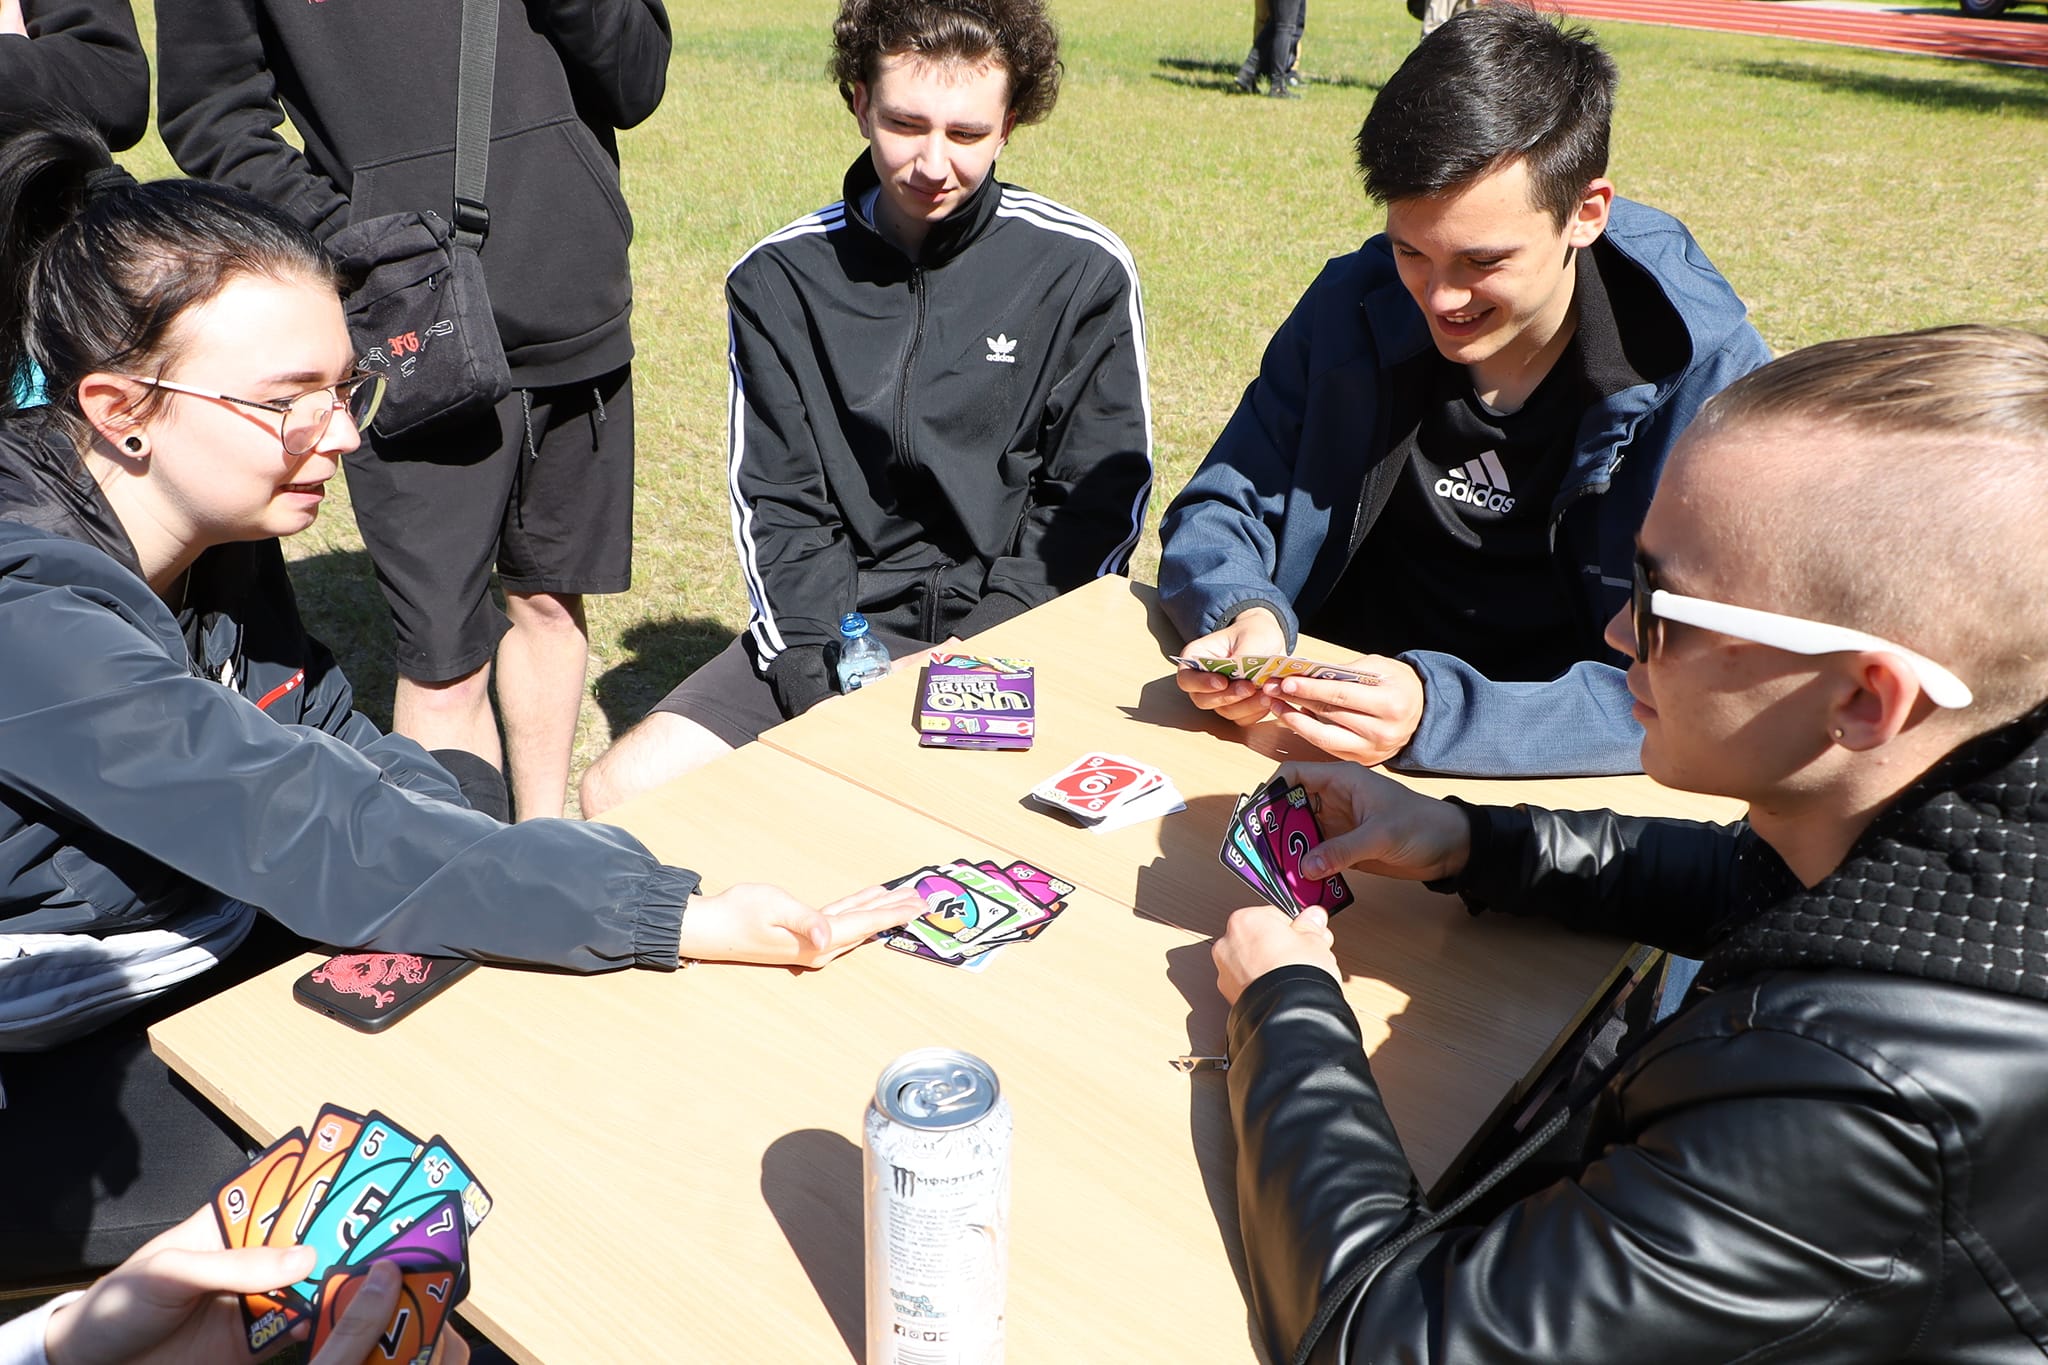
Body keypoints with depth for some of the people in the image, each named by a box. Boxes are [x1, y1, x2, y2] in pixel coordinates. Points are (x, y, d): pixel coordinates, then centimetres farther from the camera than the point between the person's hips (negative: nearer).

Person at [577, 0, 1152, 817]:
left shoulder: (1083, 270, -1)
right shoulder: (778, 280, 5)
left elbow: (1096, 500, -2)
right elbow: (777, 503, 3)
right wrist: (820, 672, -12)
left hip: (1011, 627, -2)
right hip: (835, 625, 3)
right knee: (620, 793, -12)